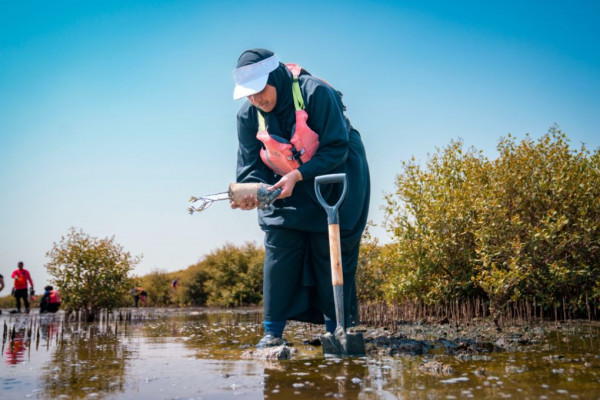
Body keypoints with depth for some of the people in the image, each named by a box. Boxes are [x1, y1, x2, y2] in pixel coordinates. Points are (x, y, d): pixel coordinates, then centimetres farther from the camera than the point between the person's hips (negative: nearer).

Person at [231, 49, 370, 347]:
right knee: (278, 252, -7)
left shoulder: (316, 93, -24)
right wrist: (252, 191, -32)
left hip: (332, 185, -3)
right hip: (285, 188, 4)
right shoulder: (248, 115, -10)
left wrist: (298, 175, -33)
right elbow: (250, 164, -9)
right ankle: (273, 331, 1)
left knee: (332, 254, -2)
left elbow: (337, 149, -23)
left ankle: (335, 328, 11)